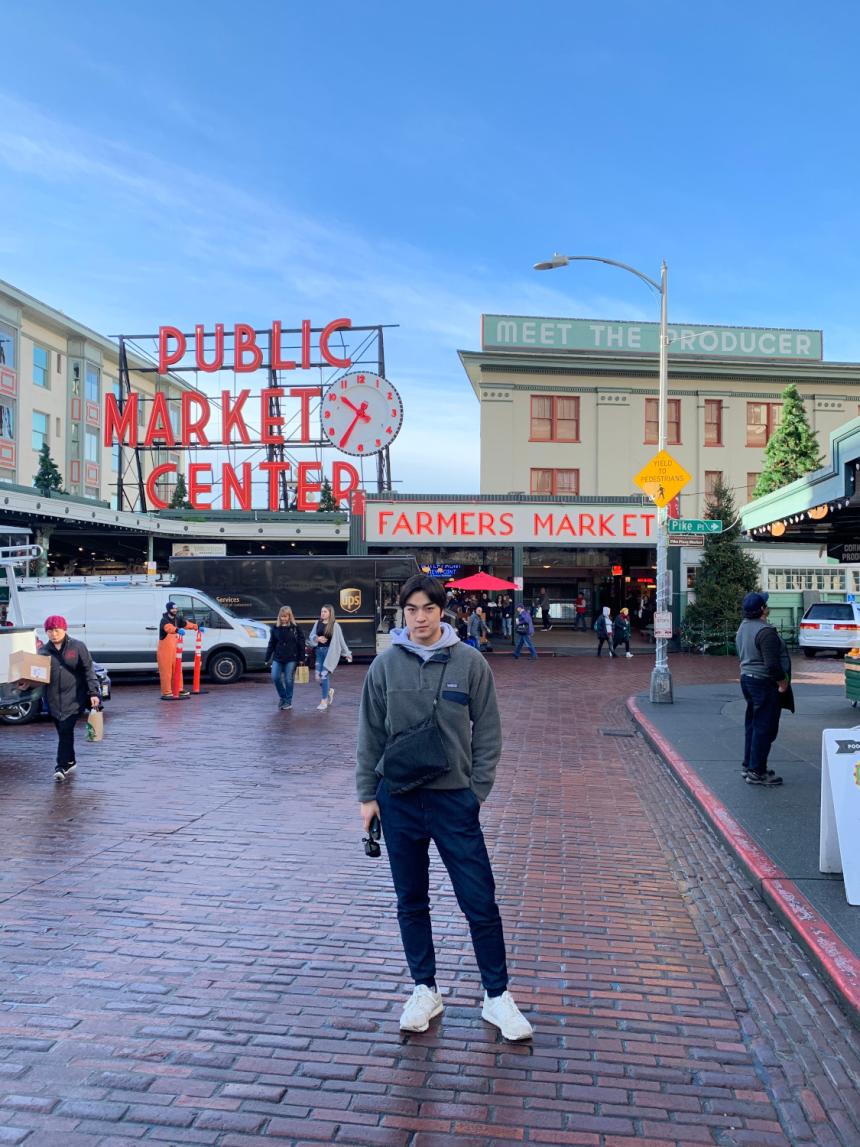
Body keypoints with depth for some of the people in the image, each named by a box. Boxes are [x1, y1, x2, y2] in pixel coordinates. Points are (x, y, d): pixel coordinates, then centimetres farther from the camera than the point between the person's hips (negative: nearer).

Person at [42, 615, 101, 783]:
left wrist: (93, 692, -9)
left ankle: (62, 766, -10)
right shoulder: (44, 651, 7)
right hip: (54, 699, 4)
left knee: (66, 730, -12)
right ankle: (70, 762, 27)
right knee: (62, 731, 11)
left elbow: (88, 670, -2)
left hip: (74, 697, -4)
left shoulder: (77, 646, -3)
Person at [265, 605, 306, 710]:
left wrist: (302, 659, -5)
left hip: (291, 658, -3)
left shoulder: (295, 628, -5)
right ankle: (282, 696, 18)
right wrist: (267, 658, 8)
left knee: (288, 680, 0)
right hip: (277, 658, 3)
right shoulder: (275, 627, 4)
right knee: (275, 677, -6)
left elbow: (301, 644, -2)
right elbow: (271, 644, 9)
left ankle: (288, 701, 14)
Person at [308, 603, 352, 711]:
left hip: (330, 652, -5)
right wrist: (317, 638, -11)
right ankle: (329, 690, 33)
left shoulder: (334, 625, -5)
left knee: (324, 675, -8)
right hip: (319, 651, 5)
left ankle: (324, 701, 3)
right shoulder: (318, 623, 8)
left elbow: (341, 640, 0)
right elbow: (311, 635, 12)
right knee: (317, 677, 3)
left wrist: (347, 653, 6)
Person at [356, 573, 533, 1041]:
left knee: (480, 901, 2)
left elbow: (487, 733, 0)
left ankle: (497, 996, 18)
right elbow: (370, 735, 5)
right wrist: (367, 795, 4)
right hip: (398, 798, 2)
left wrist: (477, 790, -4)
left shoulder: (469, 662, -4)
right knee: (411, 902, 13)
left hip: (454, 797, -1)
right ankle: (424, 990, 28)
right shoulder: (385, 665, -1)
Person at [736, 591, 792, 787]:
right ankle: (757, 772, 0)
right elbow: (772, 664, -26)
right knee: (764, 728, -3)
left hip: (747, 678, 10)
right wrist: (783, 682, -13)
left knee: (752, 724, 17)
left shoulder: (743, 627, 9)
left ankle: (748, 765, 25)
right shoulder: (765, 631, -22)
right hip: (765, 683, -10)